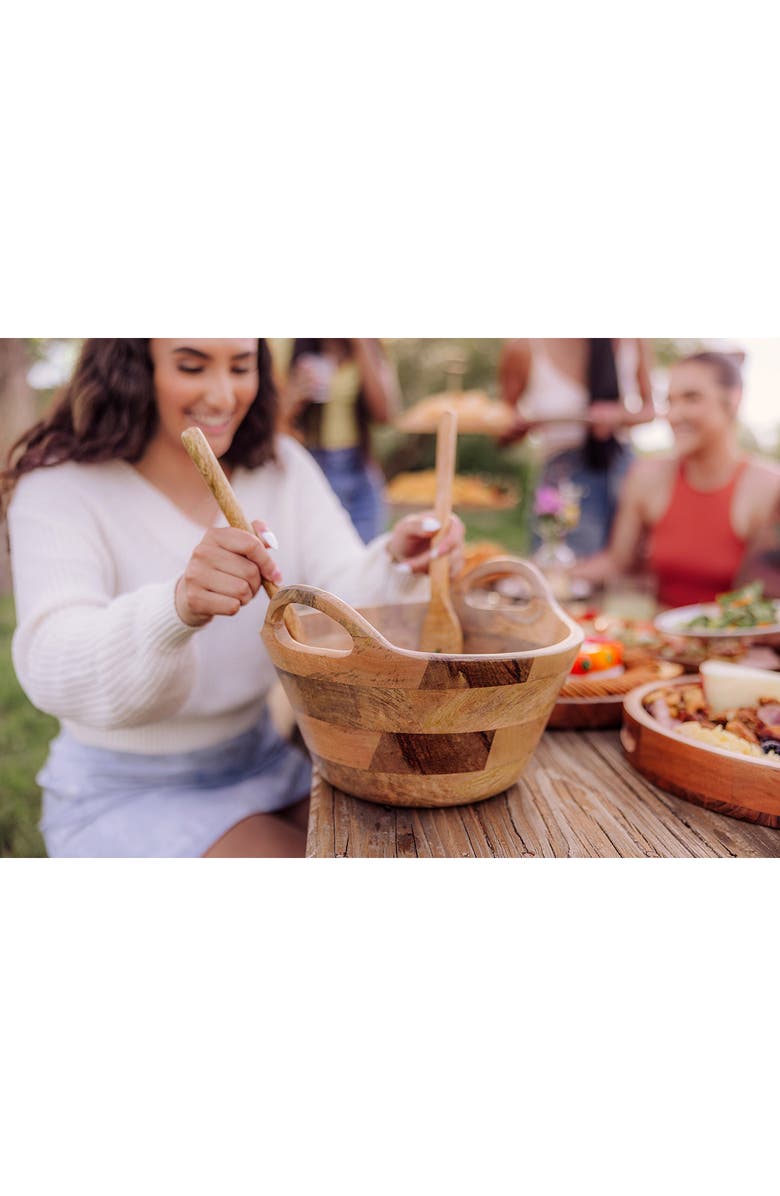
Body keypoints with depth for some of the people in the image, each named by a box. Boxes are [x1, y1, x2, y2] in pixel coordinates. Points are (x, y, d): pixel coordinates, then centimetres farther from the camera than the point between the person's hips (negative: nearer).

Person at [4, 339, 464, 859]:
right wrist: (176, 607, -50)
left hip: (262, 761, 5)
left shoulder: (282, 467, 0)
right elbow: (52, 670, -31)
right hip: (124, 795, -4)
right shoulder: (61, 488, -15)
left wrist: (394, 566, -32)